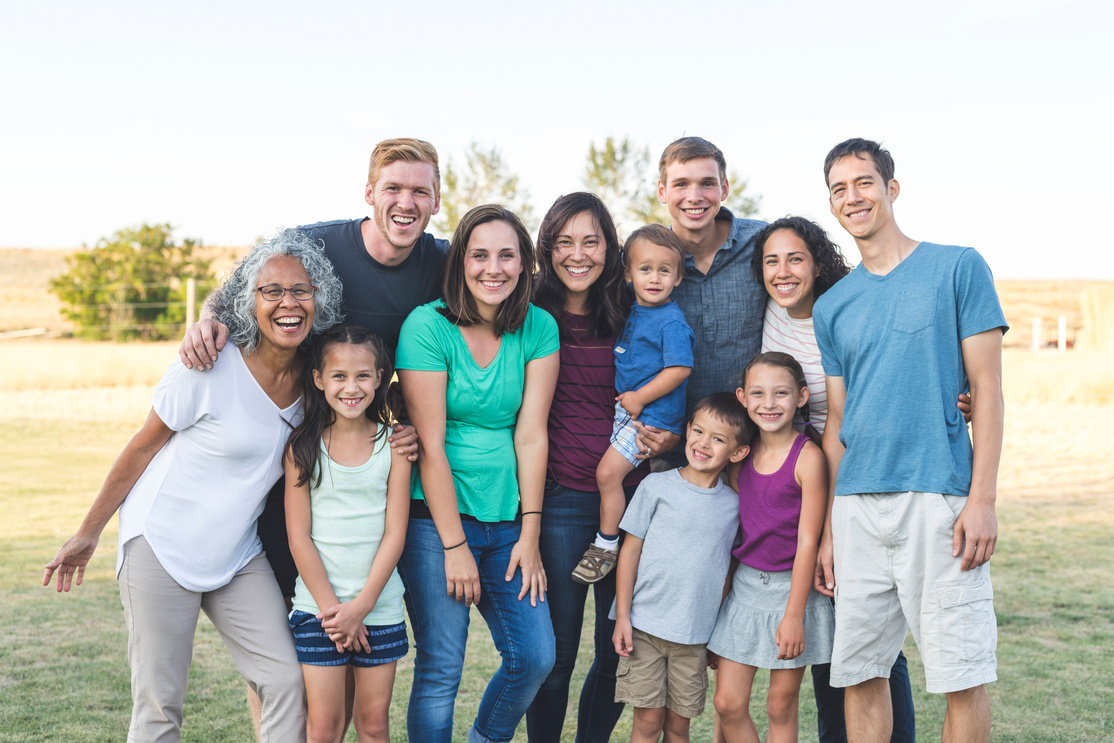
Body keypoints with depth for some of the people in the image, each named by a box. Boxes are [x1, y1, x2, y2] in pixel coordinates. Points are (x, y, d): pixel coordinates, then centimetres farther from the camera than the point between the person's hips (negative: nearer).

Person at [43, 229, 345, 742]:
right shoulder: (211, 368, -18)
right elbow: (143, 446, -8)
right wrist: (87, 534, -1)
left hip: (238, 555, 5)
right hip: (163, 544, -5)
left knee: (286, 682, -4)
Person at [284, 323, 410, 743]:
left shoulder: (394, 444, -2)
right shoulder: (303, 447, -3)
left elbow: (394, 533, -4)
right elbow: (298, 537, -4)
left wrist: (361, 605, -10)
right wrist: (332, 608, -9)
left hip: (380, 607, 1)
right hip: (318, 607, -1)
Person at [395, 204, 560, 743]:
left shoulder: (539, 329, 1)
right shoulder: (427, 326, -11)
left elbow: (531, 435, -2)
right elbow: (430, 444, -12)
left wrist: (529, 536, -5)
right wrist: (455, 546, -12)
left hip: (508, 520, 4)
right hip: (435, 517, -4)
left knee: (535, 656, 1)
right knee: (440, 668, -4)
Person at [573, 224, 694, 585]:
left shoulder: (672, 321, -17)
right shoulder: (632, 311, 7)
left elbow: (680, 369, -22)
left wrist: (638, 398, -17)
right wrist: (627, 398, 8)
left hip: (652, 415, -8)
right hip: (626, 405, 8)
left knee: (608, 471, -10)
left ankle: (606, 546, 2)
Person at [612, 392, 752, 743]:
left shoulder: (733, 504, 4)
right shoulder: (657, 486, -4)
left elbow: (726, 568, 11)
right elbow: (630, 549, -2)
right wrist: (622, 617, -5)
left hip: (695, 635, 2)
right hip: (646, 627, -2)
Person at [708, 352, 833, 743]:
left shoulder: (808, 457, -13)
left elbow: (807, 541, -13)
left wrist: (793, 615, -14)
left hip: (791, 588, -5)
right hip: (745, 585, 5)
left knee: (781, 706, 6)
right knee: (727, 703, 4)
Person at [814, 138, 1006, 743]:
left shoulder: (958, 268, 3)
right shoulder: (832, 306, 14)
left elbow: (986, 389, -1)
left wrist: (983, 500, -10)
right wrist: (828, 529, 11)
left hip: (938, 499, -4)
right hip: (856, 506, 4)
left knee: (962, 676, -2)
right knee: (859, 672, 7)